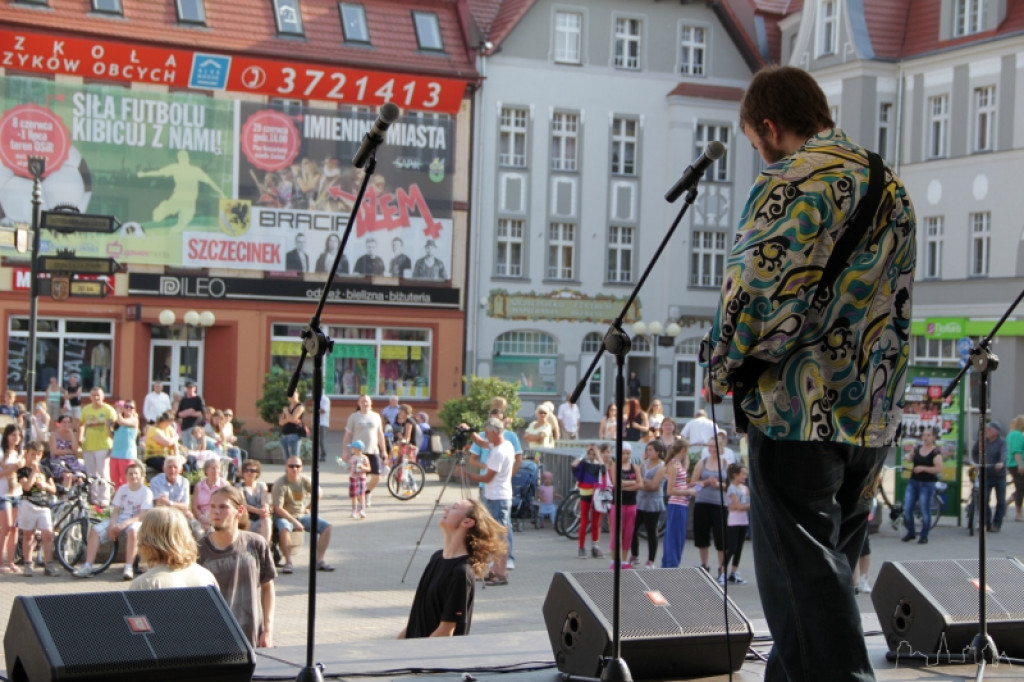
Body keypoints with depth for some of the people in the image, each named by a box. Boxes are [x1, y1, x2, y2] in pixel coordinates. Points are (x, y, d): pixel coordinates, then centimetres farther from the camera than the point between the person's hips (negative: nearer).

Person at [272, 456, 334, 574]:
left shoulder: (304, 480, 0)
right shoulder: (280, 484, -15)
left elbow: (317, 493, 19)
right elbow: (278, 508, -21)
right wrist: (294, 522, -26)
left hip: (302, 515, 5)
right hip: (284, 516, -5)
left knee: (326, 526, -12)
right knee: (284, 528, -40)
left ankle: (319, 560, -10)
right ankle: (288, 562, -30)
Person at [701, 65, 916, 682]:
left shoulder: (789, 184, -12)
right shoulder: (893, 189, 14)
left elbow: (751, 291, -17)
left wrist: (721, 372, -2)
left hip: (799, 412, -8)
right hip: (873, 416, 8)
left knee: (802, 577, -3)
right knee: (831, 569, 17)